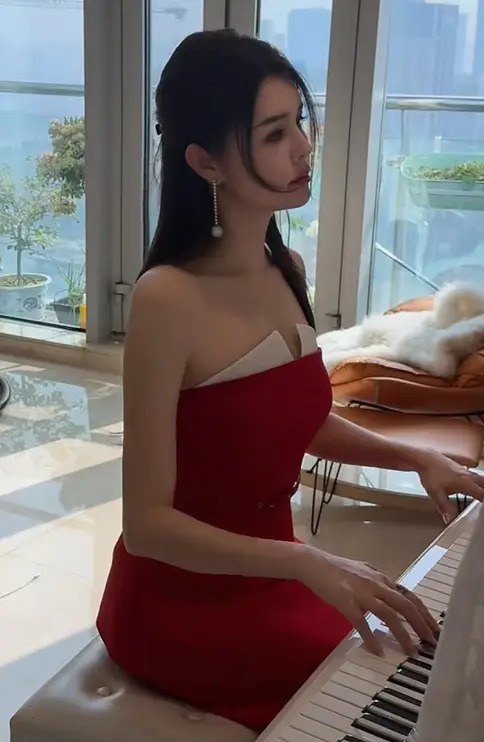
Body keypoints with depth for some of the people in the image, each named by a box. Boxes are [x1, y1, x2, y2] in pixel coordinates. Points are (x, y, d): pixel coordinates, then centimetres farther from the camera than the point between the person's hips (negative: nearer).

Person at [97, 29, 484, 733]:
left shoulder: (287, 270, -1)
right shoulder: (169, 298, -25)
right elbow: (147, 523, -23)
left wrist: (415, 457, 2)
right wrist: (308, 564, -31)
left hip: (270, 570, 7)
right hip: (183, 601, -6)